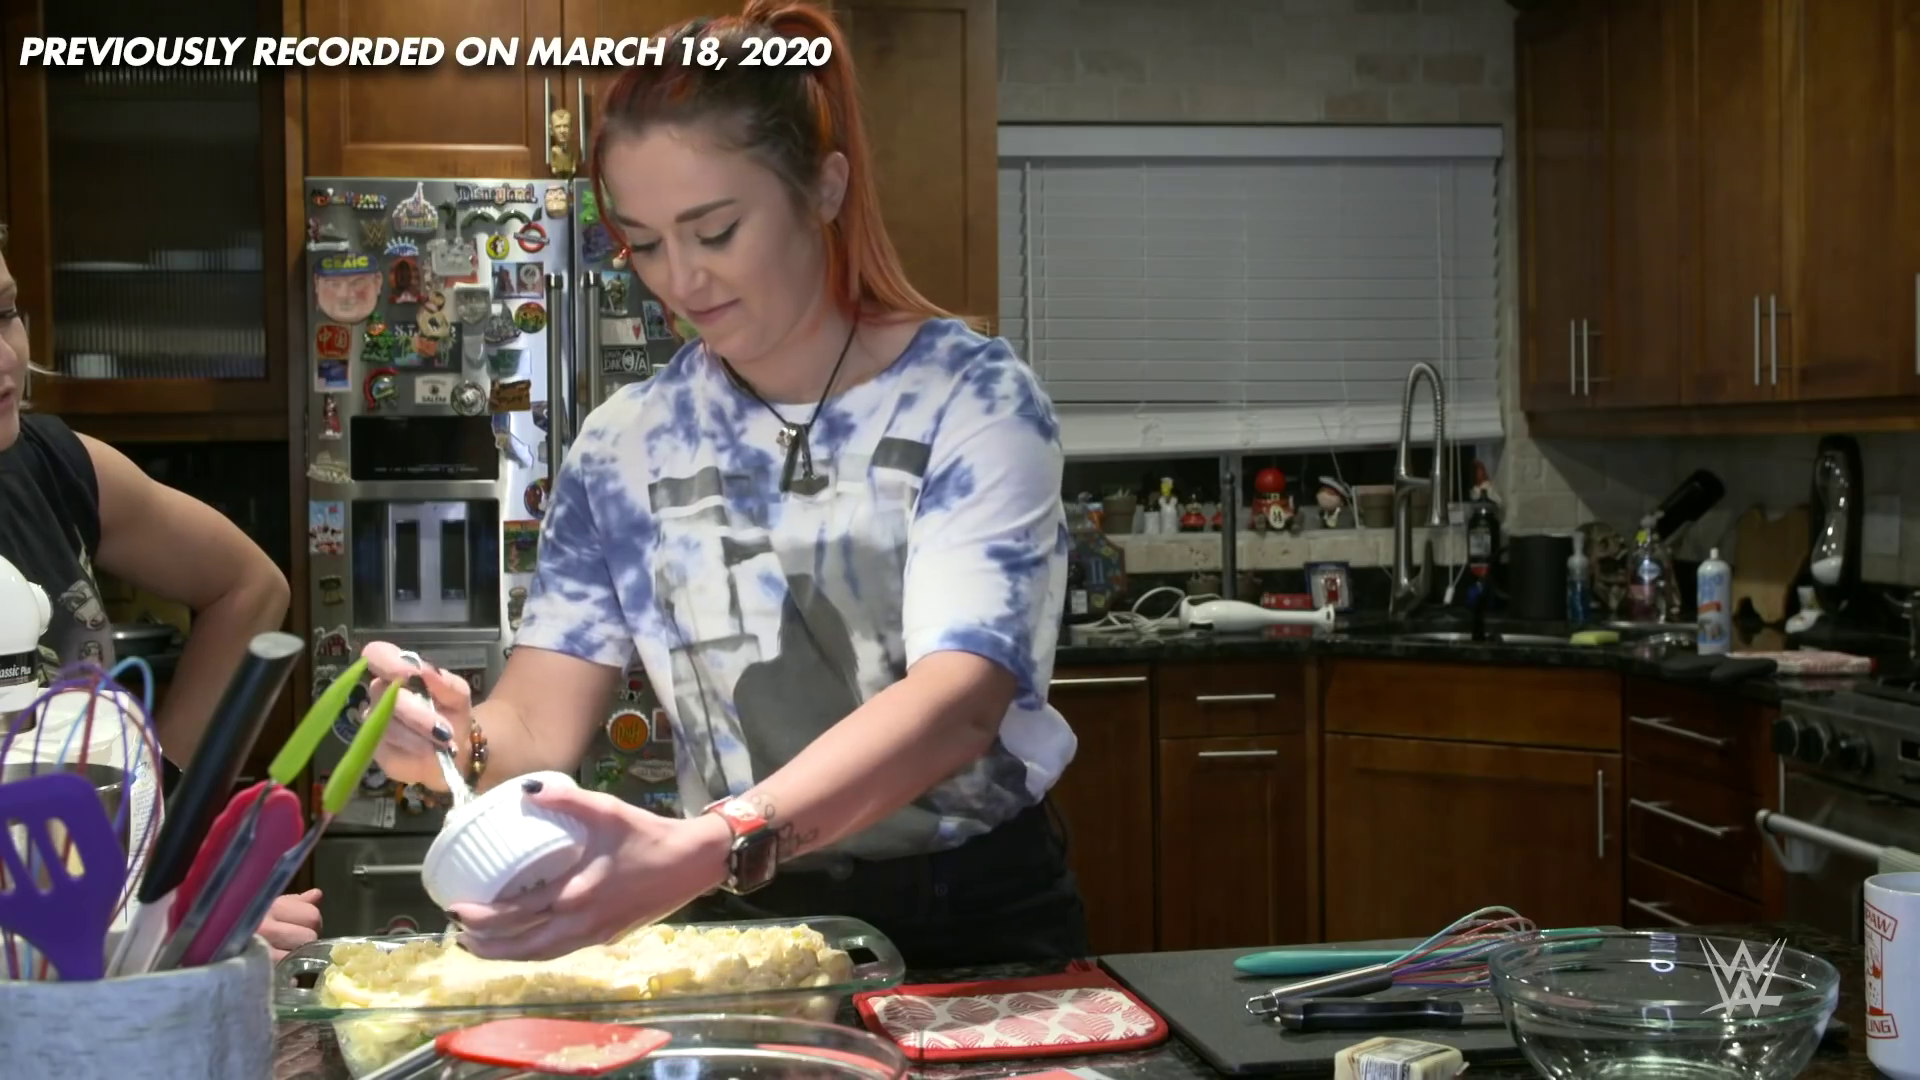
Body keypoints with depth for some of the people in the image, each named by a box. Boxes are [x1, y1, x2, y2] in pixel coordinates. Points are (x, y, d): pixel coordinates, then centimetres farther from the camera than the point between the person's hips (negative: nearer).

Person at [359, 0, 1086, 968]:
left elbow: (957, 699, -24)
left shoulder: (975, 401, -9)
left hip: (976, 924, -2)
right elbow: (542, 726, 0)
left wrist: (709, 848, -40)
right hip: (741, 927, 2)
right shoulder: (625, 448, 3)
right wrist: (463, 743, -24)